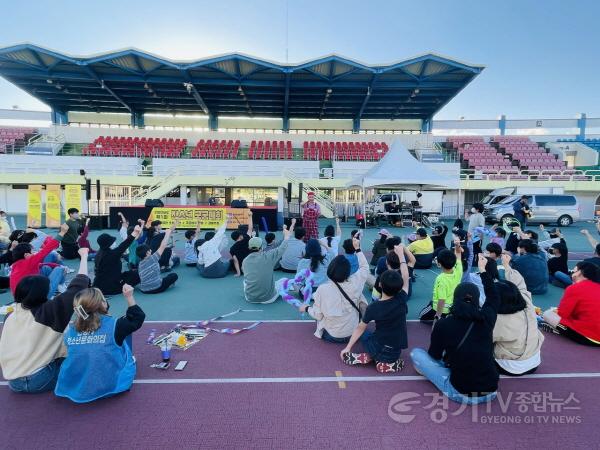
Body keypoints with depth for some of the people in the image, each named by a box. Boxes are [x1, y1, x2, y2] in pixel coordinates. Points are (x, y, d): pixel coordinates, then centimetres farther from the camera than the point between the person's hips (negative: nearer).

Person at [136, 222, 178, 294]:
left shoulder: (140, 264, 8)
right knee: (174, 275, 11)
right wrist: (169, 231, -6)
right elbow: (163, 246, -13)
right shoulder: (152, 258, -14)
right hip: (156, 288, -8)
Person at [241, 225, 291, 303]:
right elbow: (281, 249, 0)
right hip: (268, 298, -3)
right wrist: (286, 236, 17)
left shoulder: (245, 261, -4)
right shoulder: (268, 256, -15)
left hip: (250, 298, 4)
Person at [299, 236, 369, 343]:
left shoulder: (322, 289, -23)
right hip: (352, 334, 1)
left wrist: (306, 308, 6)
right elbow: (365, 267, 2)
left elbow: (318, 315, -13)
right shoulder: (354, 283, -18)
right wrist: (357, 248, 8)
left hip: (330, 336, -1)